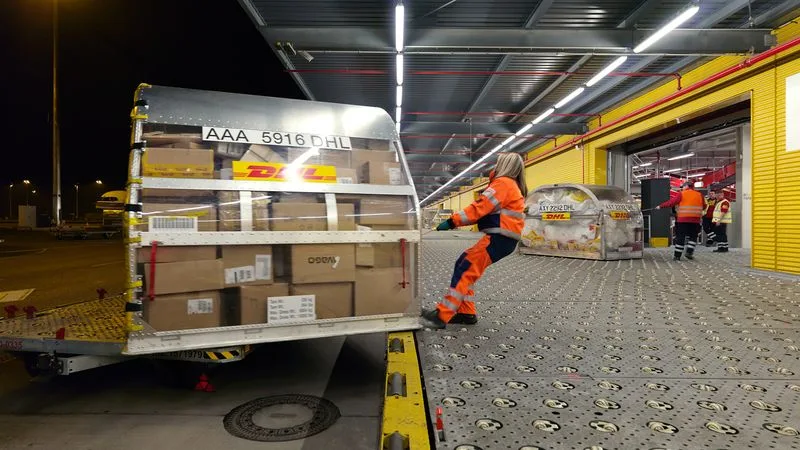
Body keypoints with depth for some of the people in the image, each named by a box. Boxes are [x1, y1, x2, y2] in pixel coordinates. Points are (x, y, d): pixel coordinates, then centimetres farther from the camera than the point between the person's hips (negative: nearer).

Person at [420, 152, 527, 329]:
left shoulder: (503, 183, -6)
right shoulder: (512, 186, 25)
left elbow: (480, 207, -18)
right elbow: (488, 210, 18)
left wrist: (452, 221, -18)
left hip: (499, 238, -10)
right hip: (503, 238, 10)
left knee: (465, 270, -13)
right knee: (464, 266, 10)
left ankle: (442, 315, -16)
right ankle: (466, 313, 11)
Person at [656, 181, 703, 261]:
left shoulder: (682, 194, -2)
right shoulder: (699, 195, 10)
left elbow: (671, 202, -3)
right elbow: (703, 207, 15)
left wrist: (661, 206, 5)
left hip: (683, 219, -2)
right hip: (695, 220, 2)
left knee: (680, 237, 3)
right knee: (693, 236, 14)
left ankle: (677, 255, 5)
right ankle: (689, 252, 1)